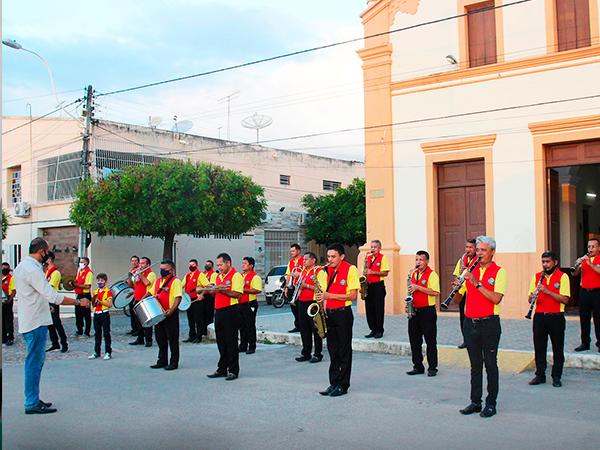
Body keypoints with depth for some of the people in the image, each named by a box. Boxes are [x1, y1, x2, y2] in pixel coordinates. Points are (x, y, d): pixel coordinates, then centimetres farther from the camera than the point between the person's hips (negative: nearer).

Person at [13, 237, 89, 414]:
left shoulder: (21, 266, 13)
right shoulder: (33, 270, -20)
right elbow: (53, 296, -26)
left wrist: (42, 305, 32)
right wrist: (79, 302, -19)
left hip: (28, 320, 10)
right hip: (36, 323, -10)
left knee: (37, 360, 17)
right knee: (35, 362, -4)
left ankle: (33, 399, 24)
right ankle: (32, 404, 1)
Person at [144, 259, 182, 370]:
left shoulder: (175, 281, -10)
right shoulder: (158, 281, 15)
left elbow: (178, 297, -18)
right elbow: (150, 292, 24)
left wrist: (172, 310, -29)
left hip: (170, 315, -8)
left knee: (172, 339, 0)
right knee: (160, 339, 13)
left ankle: (174, 362, 7)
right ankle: (162, 361, 24)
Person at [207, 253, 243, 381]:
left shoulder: (236, 276, -7)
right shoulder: (219, 276, 19)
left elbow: (238, 294, -17)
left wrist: (223, 291, -24)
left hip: (230, 311, -8)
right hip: (218, 311, 8)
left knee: (231, 342, -3)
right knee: (221, 341, 12)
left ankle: (233, 370, 4)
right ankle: (222, 369, 20)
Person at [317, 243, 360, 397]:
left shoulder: (350, 269, -9)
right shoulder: (328, 270, 11)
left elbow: (353, 296, -14)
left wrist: (329, 295, -20)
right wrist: (323, 303, 2)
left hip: (343, 313, -6)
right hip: (329, 313, 6)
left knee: (344, 351, 2)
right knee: (333, 350, 11)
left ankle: (343, 385, 9)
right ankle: (333, 383, 18)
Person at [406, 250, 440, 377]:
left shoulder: (432, 275, -8)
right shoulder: (413, 274, 13)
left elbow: (435, 292, -20)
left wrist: (418, 287, -21)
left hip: (427, 311, -7)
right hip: (414, 311, 7)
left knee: (430, 341, 0)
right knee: (414, 340, 9)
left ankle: (432, 368, 8)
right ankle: (418, 366, 18)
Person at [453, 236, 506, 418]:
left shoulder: (499, 272, -3)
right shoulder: (470, 271, 11)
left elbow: (496, 298, -18)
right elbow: (457, 299, 9)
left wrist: (477, 284, -23)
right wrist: (457, 288, -12)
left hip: (489, 324, -5)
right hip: (470, 322, 5)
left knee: (490, 364, 3)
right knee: (475, 364, 12)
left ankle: (491, 403, 13)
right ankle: (475, 402, 20)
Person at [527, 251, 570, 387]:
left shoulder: (563, 277, -2)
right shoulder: (536, 277, 10)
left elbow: (565, 299, -12)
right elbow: (530, 298, 10)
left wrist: (547, 291, -21)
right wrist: (531, 298, -14)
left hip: (556, 317, -3)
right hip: (539, 316, 3)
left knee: (558, 348, 5)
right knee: (539, 347, 6)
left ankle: (556, 376, 16)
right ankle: (540, 375, 17)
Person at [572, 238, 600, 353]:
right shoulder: (583, 259, 11)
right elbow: (574, 274, 5)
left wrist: (590, 263, -24)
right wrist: (577, 264, -13)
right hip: (584, 292, 4)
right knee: (584, 319, 8)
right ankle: (585, 342, 16)